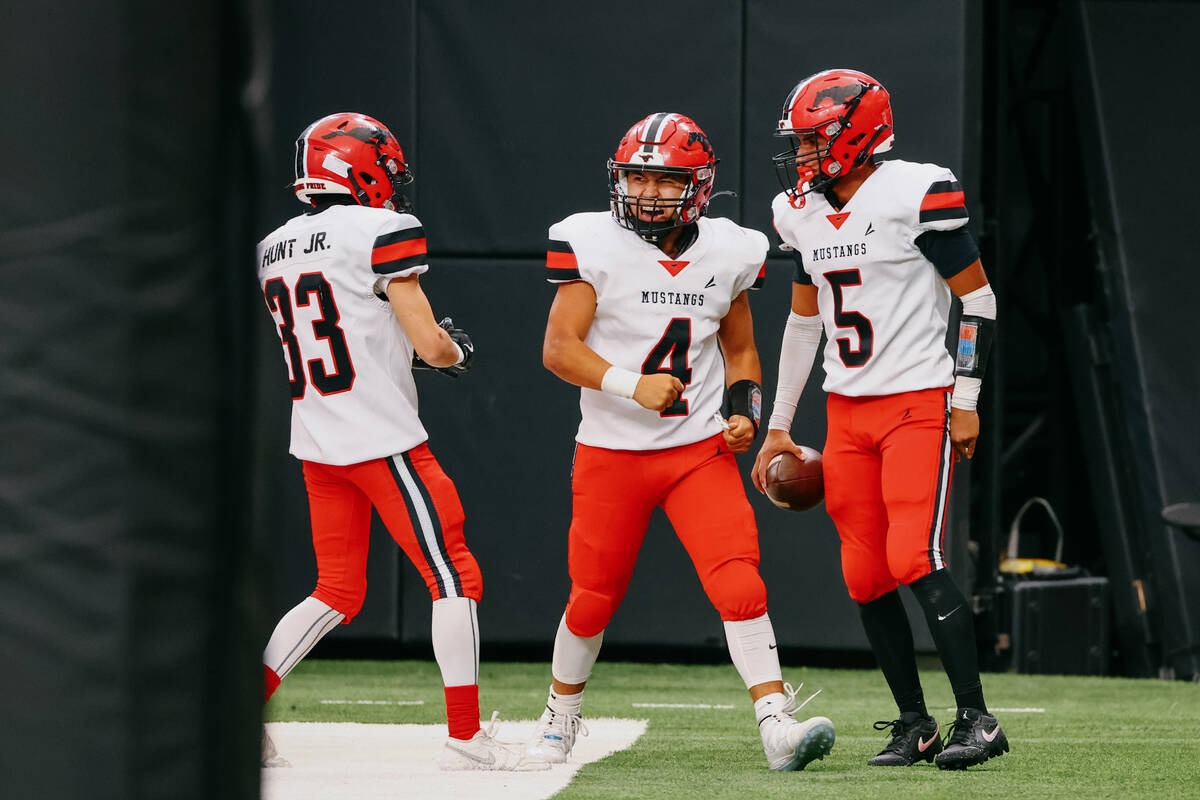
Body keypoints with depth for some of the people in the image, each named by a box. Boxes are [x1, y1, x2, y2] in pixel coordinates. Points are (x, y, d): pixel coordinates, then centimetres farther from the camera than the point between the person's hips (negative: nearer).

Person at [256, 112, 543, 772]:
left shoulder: (273, 250, 11)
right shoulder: (382, 231, -11)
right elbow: (429, 344, -13)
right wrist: (453, 348, 9)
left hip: (315, 443, 7)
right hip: (384, 441, -7)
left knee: (337, 593, 15)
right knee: (453, 577, 1)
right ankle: (465, 737, 0)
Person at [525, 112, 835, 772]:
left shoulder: (726, 253, 3)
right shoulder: (593, 244, -8)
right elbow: (559, 349, -12)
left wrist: (744, 411, 0)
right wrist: (631, 386, -25)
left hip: (701, 450, 1)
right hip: (611, 452, -1)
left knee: (739, 586, -16)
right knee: (594, 597, 9)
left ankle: (777, 726, -19)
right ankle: (560, 717, 33)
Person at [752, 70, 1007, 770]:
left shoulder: (916, 195, -11)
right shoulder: (804, 213, 11)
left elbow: (978, 298, -7)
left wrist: (967, 400, -11)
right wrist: (778, 427, 22)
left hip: (919, 405, -7)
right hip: (848, 414, 7)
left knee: (916, 562, -17)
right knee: (867, 578, 4)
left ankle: (976, 720, -12)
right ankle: (915, 726, 13)